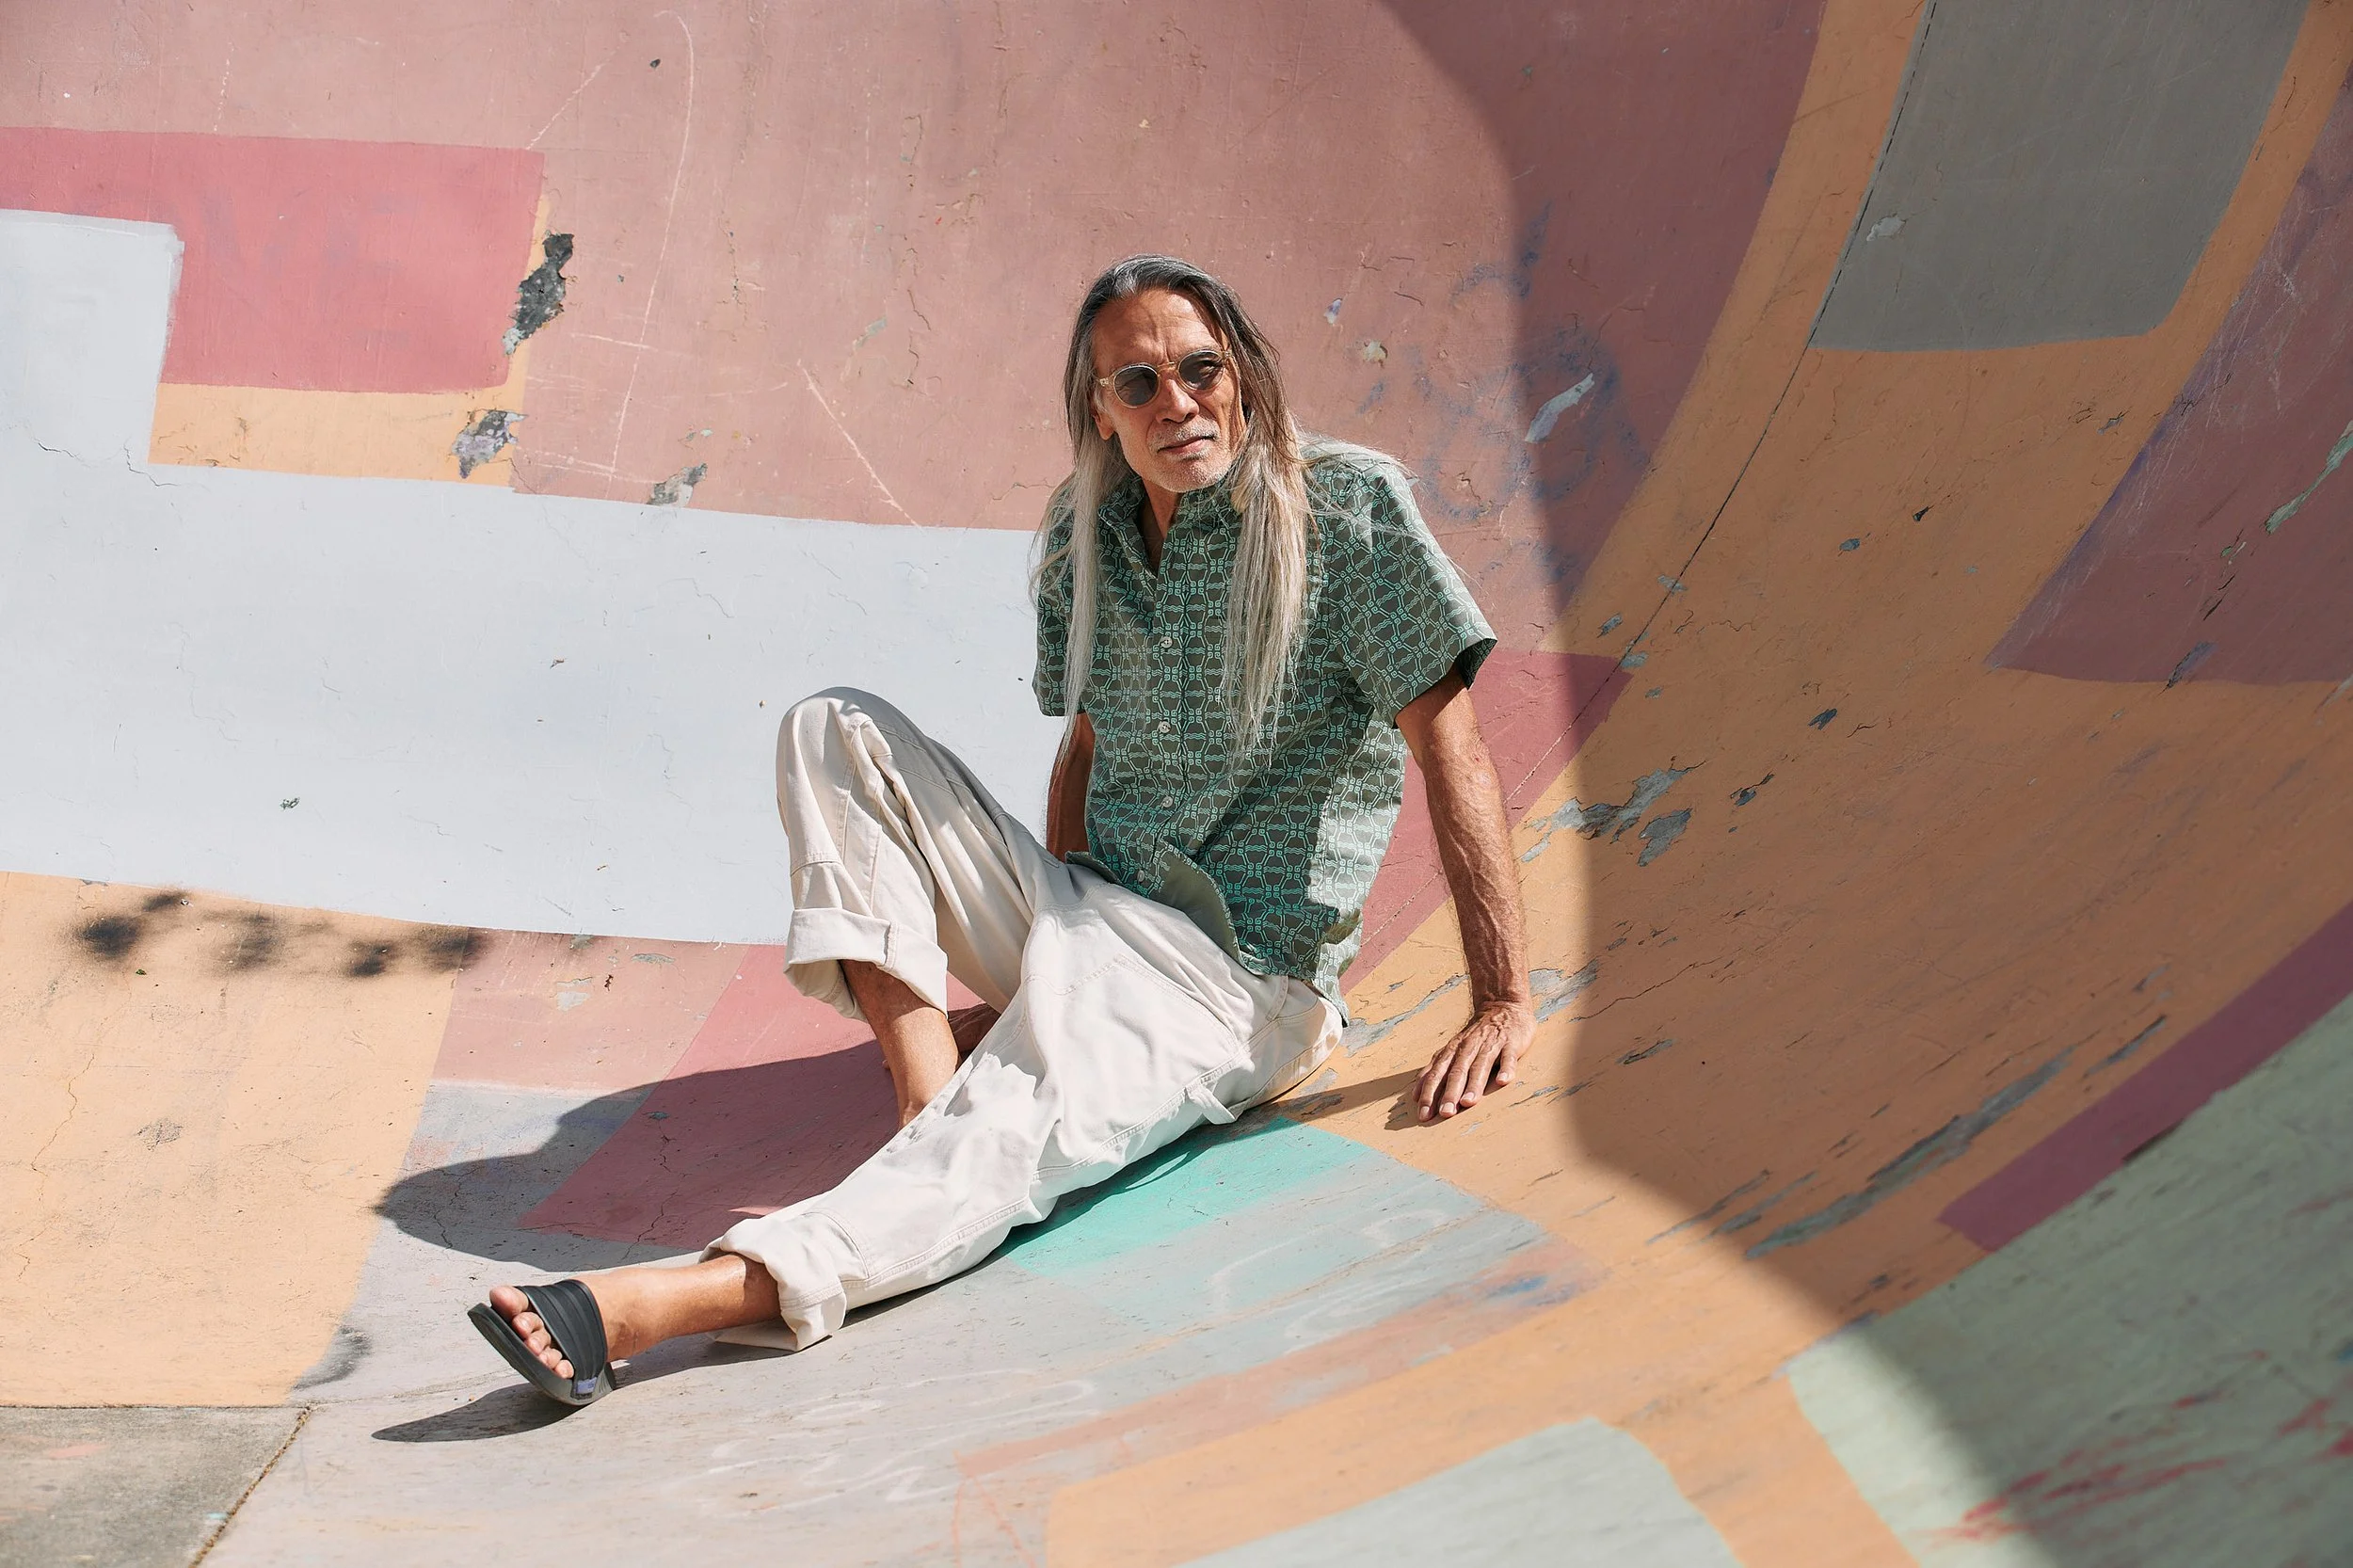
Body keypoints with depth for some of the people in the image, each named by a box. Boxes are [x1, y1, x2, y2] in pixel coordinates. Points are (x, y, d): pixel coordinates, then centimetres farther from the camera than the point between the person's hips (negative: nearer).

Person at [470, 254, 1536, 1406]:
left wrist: (1501, 1005, -17)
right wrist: (1051, 943, 5)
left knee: (1012, 1132, -35)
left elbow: (1451, 750, -13)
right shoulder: (1085, 539, 7)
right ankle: (928, 1082, -20)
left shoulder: (1344, 504, -10)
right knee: (835, 730, -3)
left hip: (1242, 976, -7)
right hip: (1092, 926, 7)